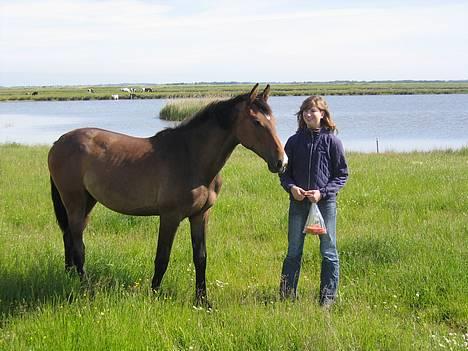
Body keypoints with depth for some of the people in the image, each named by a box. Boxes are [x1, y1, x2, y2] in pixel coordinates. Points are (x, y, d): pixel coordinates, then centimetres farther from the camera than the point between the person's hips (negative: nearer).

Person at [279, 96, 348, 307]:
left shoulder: (331, 141, -3)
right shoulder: (295, 141, 5)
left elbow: (342, 174, -2)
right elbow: (284, 172, 10)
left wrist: (323, 192, -15)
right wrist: (291, 187, -11)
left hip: (325, 202, -2)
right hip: (298, 202, 3)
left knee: (328, 252, 4)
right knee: (293, 252, 8)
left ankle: (328, 297, 13)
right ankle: (287, 295, 14)